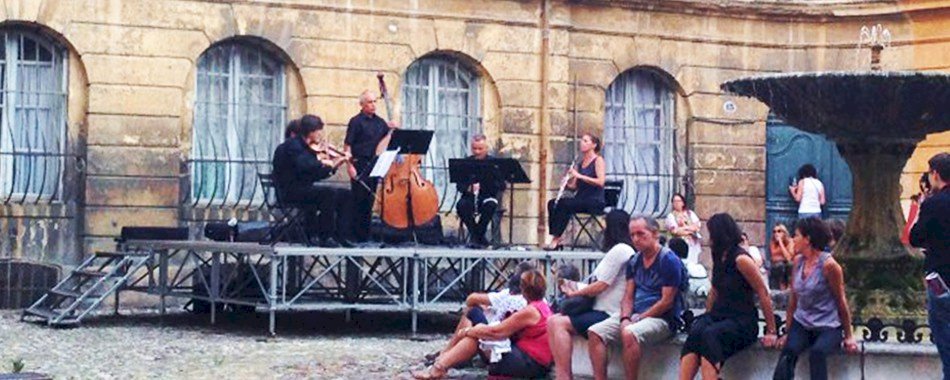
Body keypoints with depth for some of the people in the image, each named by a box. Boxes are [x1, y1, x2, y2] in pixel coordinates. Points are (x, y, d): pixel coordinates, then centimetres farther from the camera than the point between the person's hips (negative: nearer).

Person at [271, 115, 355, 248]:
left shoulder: (308, 148, 16)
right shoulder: (293, 145, -11)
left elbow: (316, 175, 16)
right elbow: (302, 165, -31)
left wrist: (338, 162, 10)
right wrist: (322, 162, -17)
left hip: (304, 188, 9)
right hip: (291, 191, -9)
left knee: (345, 195, 3)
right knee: (329, 192, -29)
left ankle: (341, 235, 0)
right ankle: (326, 237, -24)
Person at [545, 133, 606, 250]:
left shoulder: (598, 160, -2)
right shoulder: (580, 163, 18)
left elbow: (600, 181, -18)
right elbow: (574, 186, 18)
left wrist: (579, 176, -21)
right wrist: (568, 180, -5)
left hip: (595, 201, -7)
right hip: (580, 199, 7)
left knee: (564, 204, -31)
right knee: (552, 203, -16)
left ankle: (556, 239, -29)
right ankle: (555, 238, -24)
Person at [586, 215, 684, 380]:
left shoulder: (669, 261, -9)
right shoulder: (634, 262, 14)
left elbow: (667, 301, -13)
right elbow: (628, 297, 11)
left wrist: (637, 320, -13)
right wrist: (625, 319, -10)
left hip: (662, 319, -8)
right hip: (635, 314, 8)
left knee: (629, 334, -37)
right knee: (595, 333, -12)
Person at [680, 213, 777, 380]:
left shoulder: (740, 259, -11)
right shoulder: (719, 257, 14)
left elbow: (764, 294, -11)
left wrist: (771, 331, -12)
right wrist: (707, 317, 16)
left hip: (742, 321, -6)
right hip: (719, 315, 6)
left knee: (709, 335, -36)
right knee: (695, 331, -28)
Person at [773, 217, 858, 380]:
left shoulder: (828, 265, -11)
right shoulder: (798, 261, 7)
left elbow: (841, 301, -5)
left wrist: (848, 336, -1)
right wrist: (787, 332, 11)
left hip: (828, 326, -5)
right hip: (801, 323, 5)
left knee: (817, 353, -34)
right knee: (788, 351, -26)